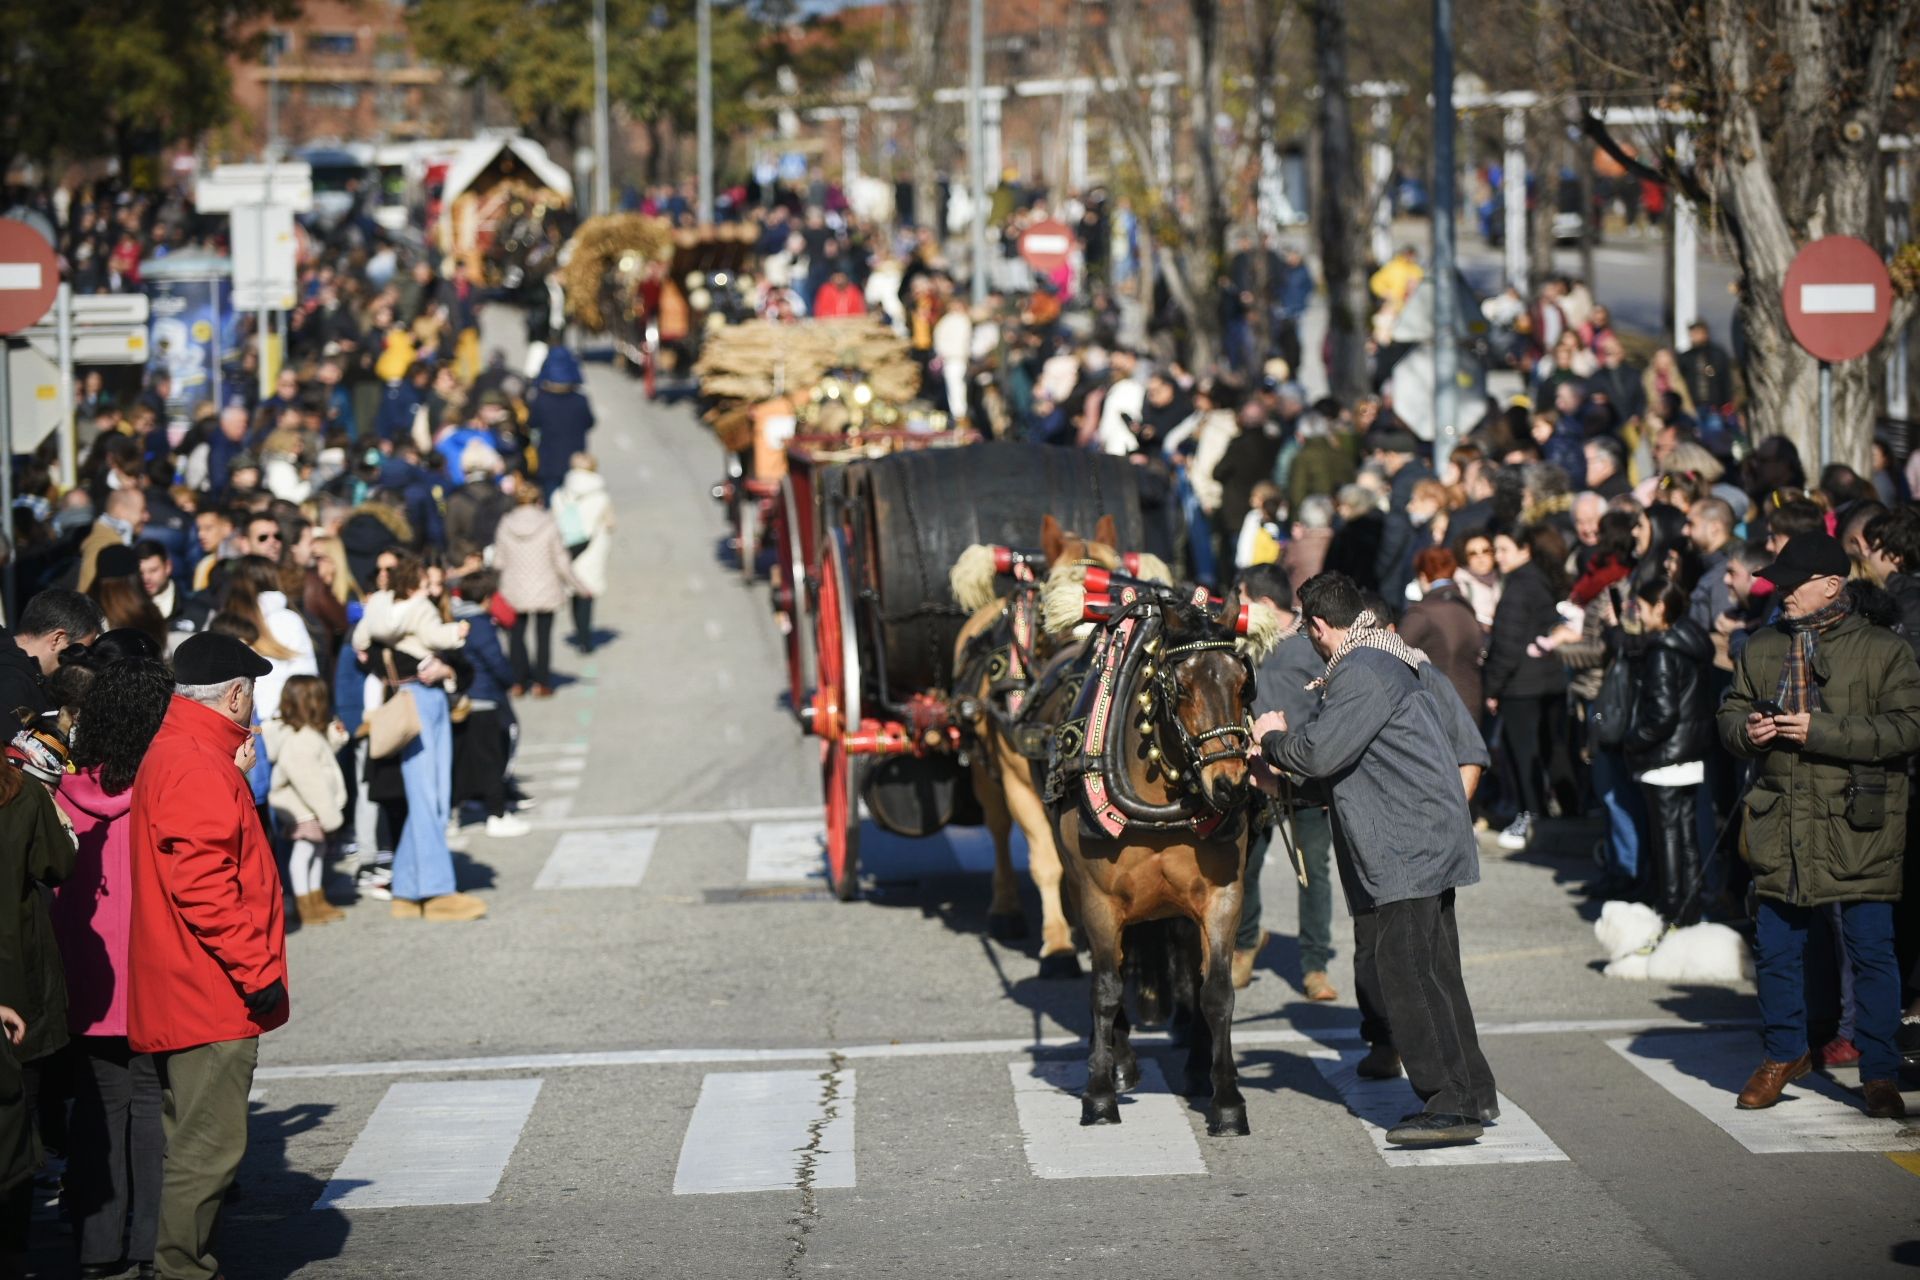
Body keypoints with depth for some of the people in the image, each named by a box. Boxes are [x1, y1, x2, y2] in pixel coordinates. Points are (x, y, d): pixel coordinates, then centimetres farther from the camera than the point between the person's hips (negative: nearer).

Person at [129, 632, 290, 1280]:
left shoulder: (174, 754, 16)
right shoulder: (198, 770, -18)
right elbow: (202, 886, -25)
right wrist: (257, 968, -22)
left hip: (191, 998, 11)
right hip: (212, 1001, -11)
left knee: (200, 1145, 17)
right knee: (208, 1151, -8)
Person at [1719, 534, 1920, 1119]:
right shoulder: (1762, 649, 11)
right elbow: (1730, 712, 21)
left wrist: (1820, 731, -18)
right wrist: (1746, 729, -5)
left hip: (1859, 827, -4)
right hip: (1780, 824, 4)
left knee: (1871, 950, -1)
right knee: (1775, 947, 10)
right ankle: (1785, 1053, 29)